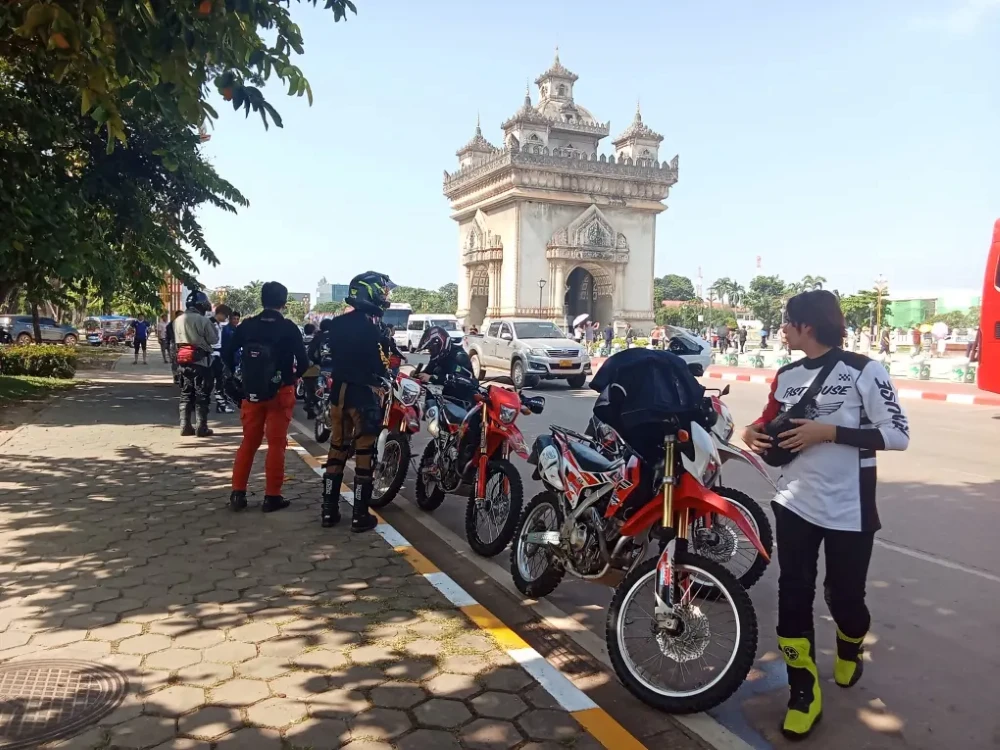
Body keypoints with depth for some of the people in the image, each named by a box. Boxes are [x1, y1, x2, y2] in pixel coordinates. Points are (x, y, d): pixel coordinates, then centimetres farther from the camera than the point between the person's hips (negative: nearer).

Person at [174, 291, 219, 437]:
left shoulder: (178, 320, 7)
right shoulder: (203, 320, -14)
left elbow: (177, 340, 13)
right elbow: (213, 339, -7)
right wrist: (214, 327, 7)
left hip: (183, 360, 6)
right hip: (201, 360, -6)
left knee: (186, 394, 12)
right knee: (202, 395, -1)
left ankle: (185, 426, 12)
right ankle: (202, 428, -1)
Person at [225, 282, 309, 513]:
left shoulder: (247, 325, 2)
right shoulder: (289, 328, -8)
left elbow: (227, 355, 3)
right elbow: (303, 362, -11)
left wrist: (243, 377, 14)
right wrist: (293, 377, 8)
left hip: (251, 392, 3)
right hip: (280, 392, -3)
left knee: (248, 442, 13)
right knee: (276, 444, 3)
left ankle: (238, 493, 13)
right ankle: (272, 497, 6)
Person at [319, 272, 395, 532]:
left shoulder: (336, 324, 8)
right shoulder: (370, 327, -16)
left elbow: (333, 355, 14)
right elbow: (380, 364, -15)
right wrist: (390, 365, 3)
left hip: (338, 391, 7)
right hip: (363, 393, -7)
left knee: (337, 450, 13)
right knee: (364, 454, 0)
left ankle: (328, 510, 18)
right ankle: (360, 516, 5)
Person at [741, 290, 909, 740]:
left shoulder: (864, 371, -10)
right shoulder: (787, 376, 6)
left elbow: (898, 434, -14)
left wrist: (829, 432, -22)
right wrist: (754, 433, -5)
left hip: (848, 510, -4)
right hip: (794, 503, 4)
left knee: (844, 596, 9)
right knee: (793, 595, 1)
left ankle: (850, 651, 43)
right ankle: (804, 691, 15)